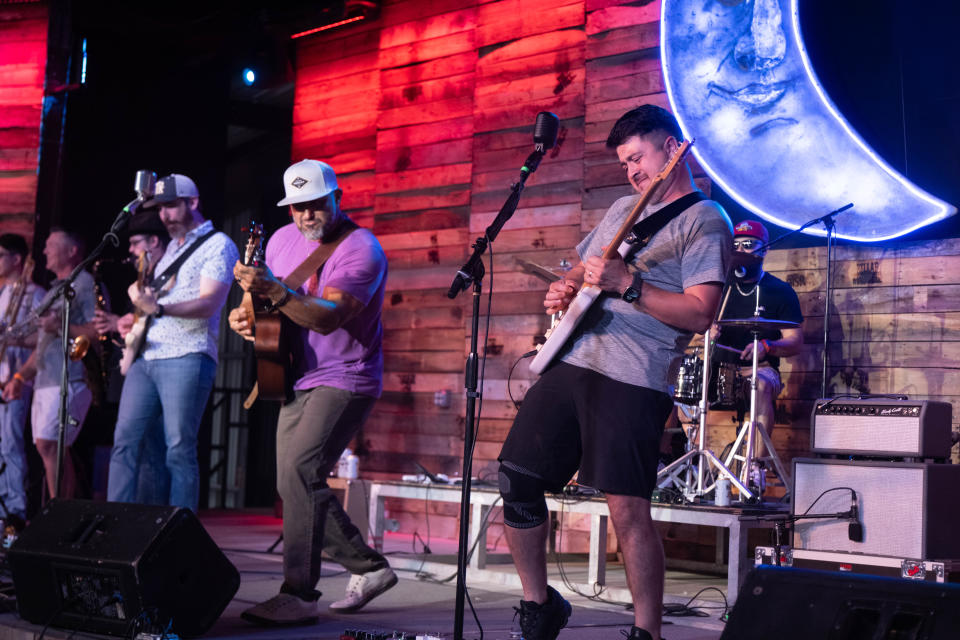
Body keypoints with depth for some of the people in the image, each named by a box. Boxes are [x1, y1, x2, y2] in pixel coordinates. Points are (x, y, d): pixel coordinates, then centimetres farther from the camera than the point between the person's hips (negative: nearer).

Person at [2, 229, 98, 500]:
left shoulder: (85, 283, -3)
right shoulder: (54, 290, 26)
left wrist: (61, 326, -22)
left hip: (70, 379, -9)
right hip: (44, 381, 9)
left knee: (48, 444, -18)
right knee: (56, 450, 6)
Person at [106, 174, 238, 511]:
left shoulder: (218, 245, -3)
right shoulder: (171, 247, 23)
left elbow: (208, 304, -16)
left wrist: (158, 308, -30)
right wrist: (135, 316, 10)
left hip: (186, 358, -8)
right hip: (147, 355, 8)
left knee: (179, 449, -8)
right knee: (125, 442, 2)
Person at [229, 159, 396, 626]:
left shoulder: (361, 249, -16)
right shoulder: (284, 239, 8)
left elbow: (328, 317, -29)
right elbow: (264, 300, 19)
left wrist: (274, 290, -41)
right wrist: (243, 313, -4)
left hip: (344, 380, -9)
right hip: (299, 380, 9)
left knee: (299, 470, -23)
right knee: (295, 483, 9)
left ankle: (300, 595, -20)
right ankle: (368, 567, 22)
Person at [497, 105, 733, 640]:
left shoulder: (705, 221, -2)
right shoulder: (623, 209, 23)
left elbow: (699, 314, -13)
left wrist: (626, 283, -19)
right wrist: (564, 290, 8)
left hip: (633, 381, -7)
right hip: (569, 362, 8)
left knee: (628, 510, -10)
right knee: (516, 480, 5)